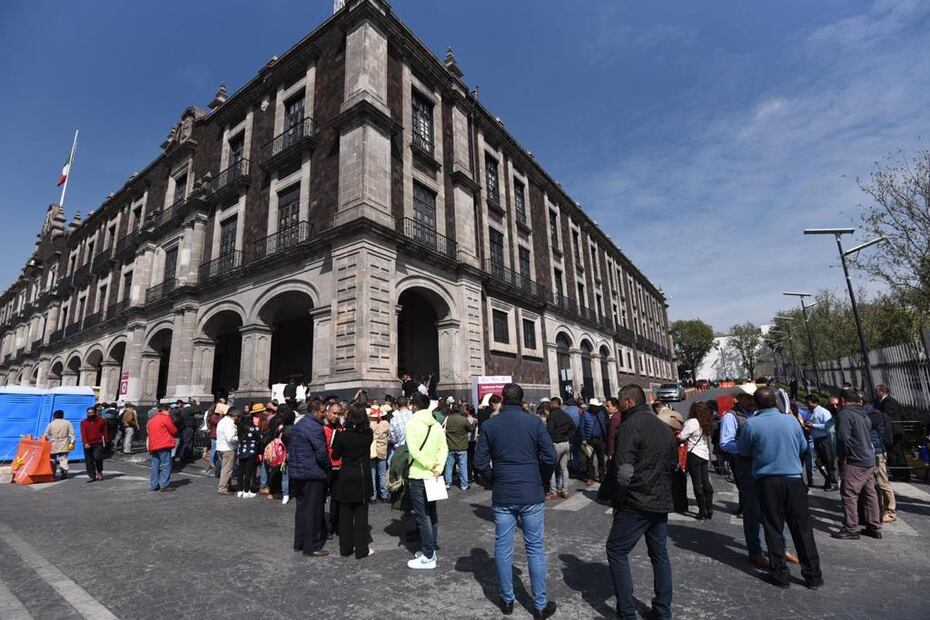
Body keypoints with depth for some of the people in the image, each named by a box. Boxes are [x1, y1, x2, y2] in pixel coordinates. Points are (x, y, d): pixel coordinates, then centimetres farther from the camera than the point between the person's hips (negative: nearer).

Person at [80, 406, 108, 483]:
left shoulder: (101, 420, 4)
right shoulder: (83, 422, 4)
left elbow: (105, 431, 8)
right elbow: (83, 433, -4)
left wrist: (106, 441, 6)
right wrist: (85, 443, -16)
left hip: (98, 443, -2)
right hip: (88, 444, 2)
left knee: (97, 457, -14)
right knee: (88, 461, 5)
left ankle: (99, 471, 10)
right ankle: (92, 476, 14)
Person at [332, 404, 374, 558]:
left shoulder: (342, 435, -11)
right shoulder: (369, 435, -9)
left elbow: (335, 456, -1)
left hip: (346, 478, 0)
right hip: (363, 479, 0)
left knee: (345, 514, 14)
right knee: (361, 514, 9)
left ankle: (345, 548, 23)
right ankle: (361, 550, 14)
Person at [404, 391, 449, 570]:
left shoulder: (412, 423, -12)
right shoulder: (436, 424, 5)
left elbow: (414, 450, -20)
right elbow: (444, 448, -3)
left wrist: (431, 466, -14)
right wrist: (438, 468, -9)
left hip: (418, 476, -6)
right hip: (432, 475, 6)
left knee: (422, 516, 0)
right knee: (432, 513, 15)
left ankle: (428, 557, 7)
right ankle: (431, 550, 26)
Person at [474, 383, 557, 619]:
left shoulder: (489, 426, -3)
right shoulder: (534, 422, -7)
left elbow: (480, 462, -4)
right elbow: (550, 457, -8)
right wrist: (540, 480, 8)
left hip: (502, 496, 1)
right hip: (532, 495, -1)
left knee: (503, 548, 13)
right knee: (535, 549, 10)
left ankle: (507, 600, 26)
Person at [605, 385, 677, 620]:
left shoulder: (631, 425, -17)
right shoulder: (664, 427, 10)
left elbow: (623, 471, -22)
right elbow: (673, 463, 18)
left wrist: (617, 501, -9)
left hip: (637, 503, -8)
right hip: (662, 503, 8)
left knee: (616, 551, 4)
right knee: (659, 553, 18)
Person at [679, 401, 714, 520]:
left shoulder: (692, 422, -16)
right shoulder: (706, 423, 8)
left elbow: (681, 437, -18)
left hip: (694, 455, -8)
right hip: (705, 455, 8)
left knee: (697, 484, -1)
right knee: (706, 482, 12)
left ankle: (702, 510, 3)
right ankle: (709, 510, 16)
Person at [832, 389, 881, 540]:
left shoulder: (845, 414, -13)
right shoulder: (864, 415, 15)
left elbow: (843, 437, -21)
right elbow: (869, 436, 20)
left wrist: (842, 456, -10)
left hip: (854, 462, -9)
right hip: (869, 460, 9)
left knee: (849, 494, -4)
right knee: (870, 494, 14)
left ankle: (850, 529, 0)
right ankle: (874, 527, 22)